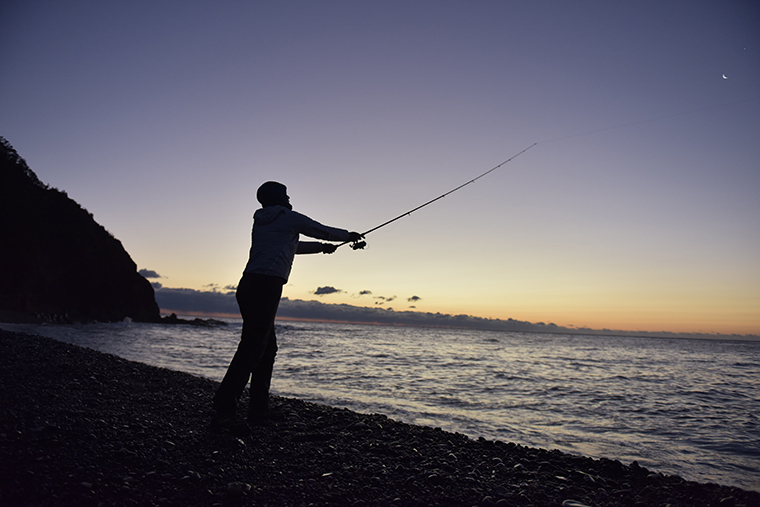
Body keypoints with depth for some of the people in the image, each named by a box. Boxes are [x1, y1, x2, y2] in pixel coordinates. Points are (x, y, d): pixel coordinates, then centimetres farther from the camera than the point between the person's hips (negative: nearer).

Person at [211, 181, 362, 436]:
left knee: (267, 347, 15)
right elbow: (324, 231, 18)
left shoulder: (260, 222, 25)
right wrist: (349, 235, 36)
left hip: (248, 286, 9)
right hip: (266, 286, -9)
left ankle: (259, 408, 19)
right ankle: (223, 412, -18)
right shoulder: (290, 218, 4)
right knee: (251, 348, -13)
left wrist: (320, 247, 50)